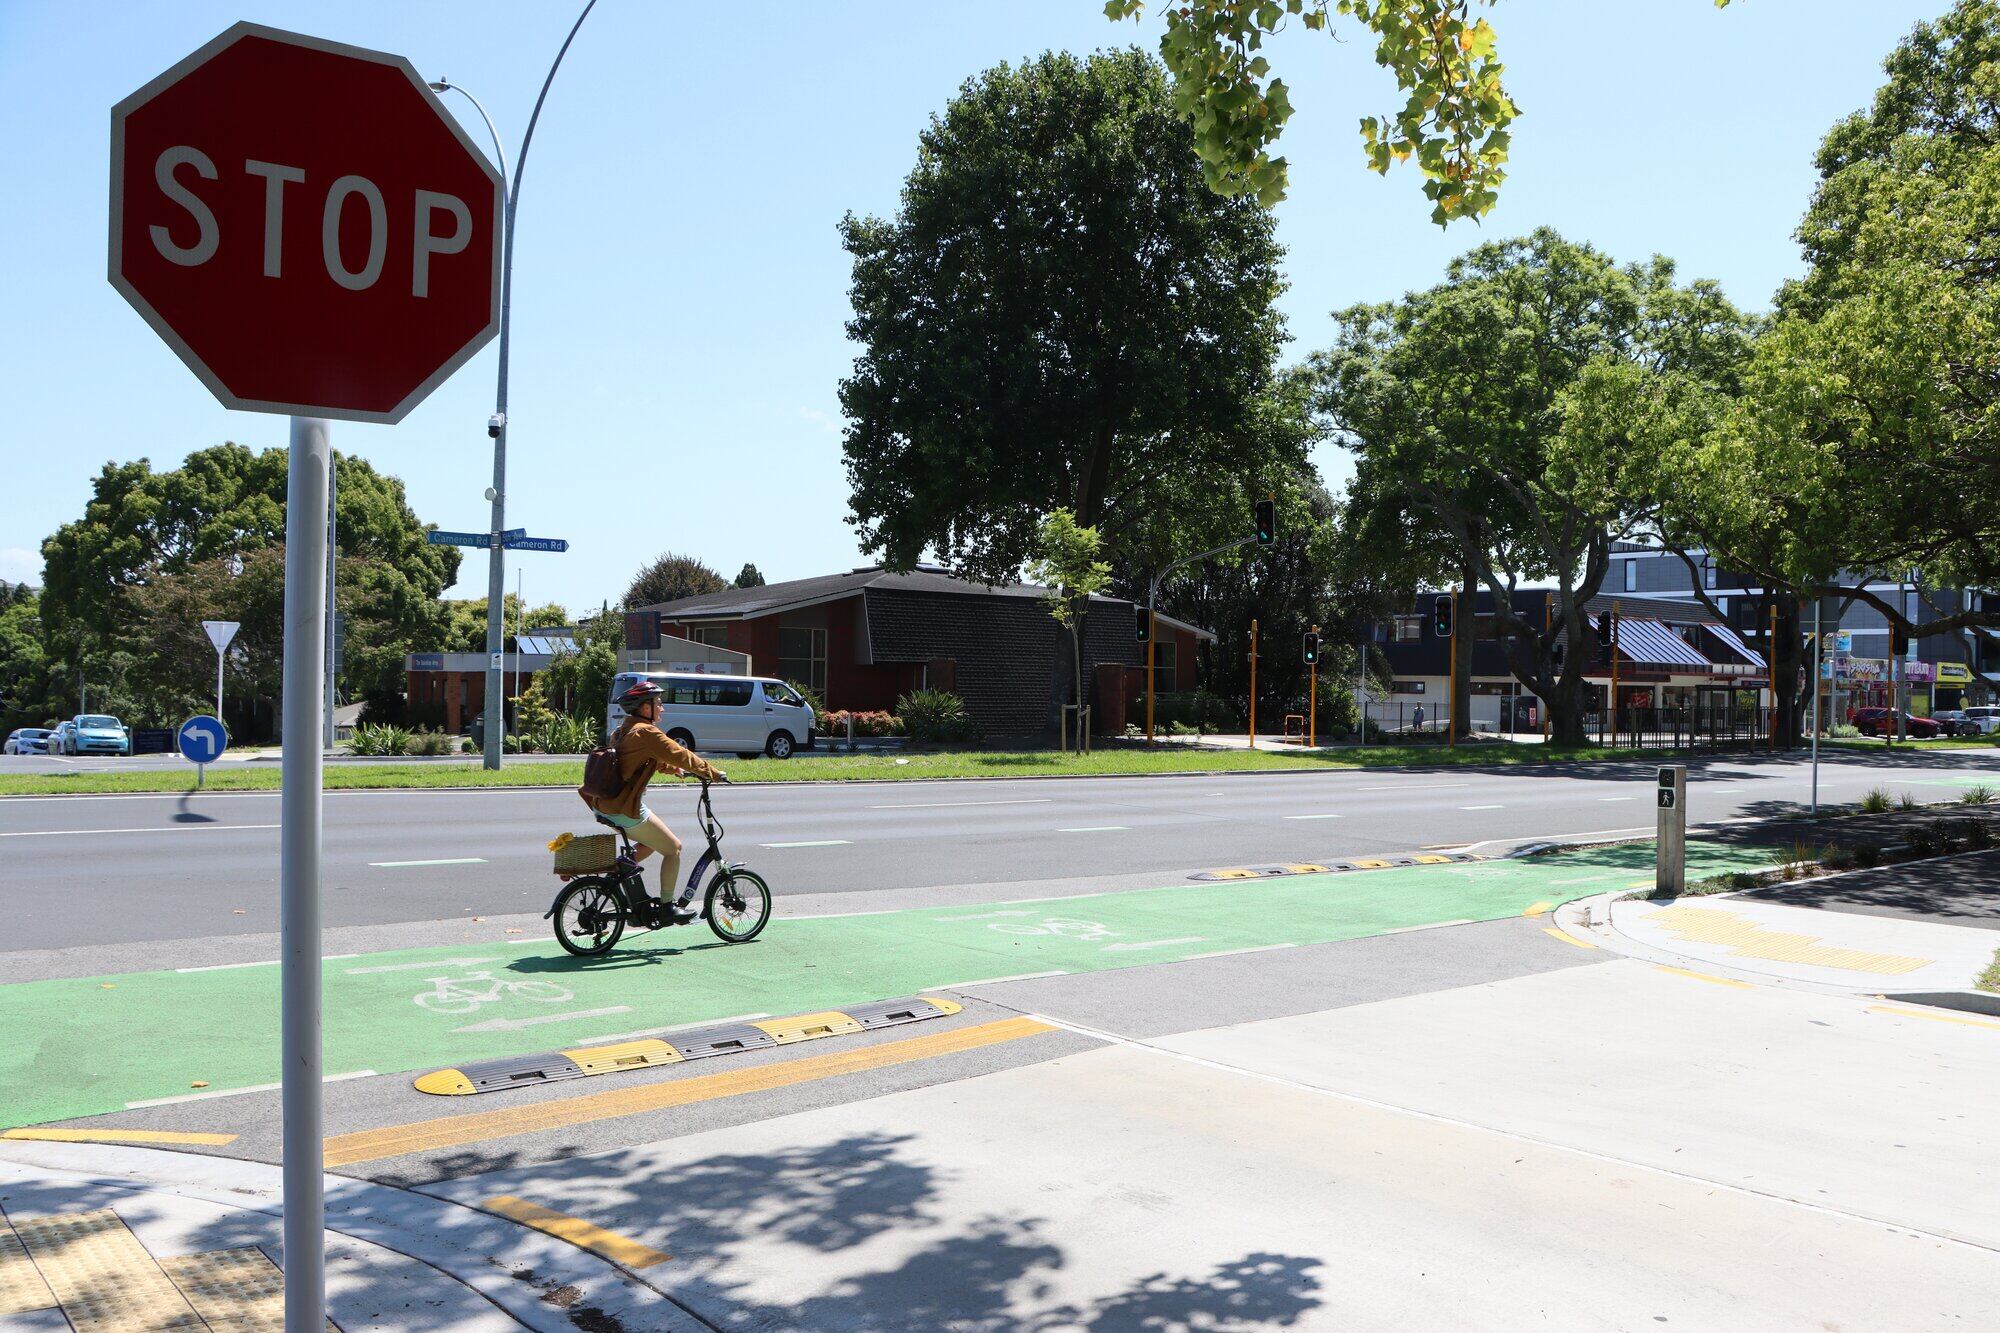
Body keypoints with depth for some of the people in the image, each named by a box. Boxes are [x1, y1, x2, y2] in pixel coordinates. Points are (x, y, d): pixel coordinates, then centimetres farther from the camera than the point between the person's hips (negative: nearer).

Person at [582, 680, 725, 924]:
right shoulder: (646, 732, -14)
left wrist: (680, 770, 24)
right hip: (624, 809, -9)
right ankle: (667, 907, 6)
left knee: (654, 840, 25)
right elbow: (681, 755, -12)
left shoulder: (624, 730, 15)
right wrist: (714, 774, -3)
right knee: (673, 848, 2)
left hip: (605, 805, 9)